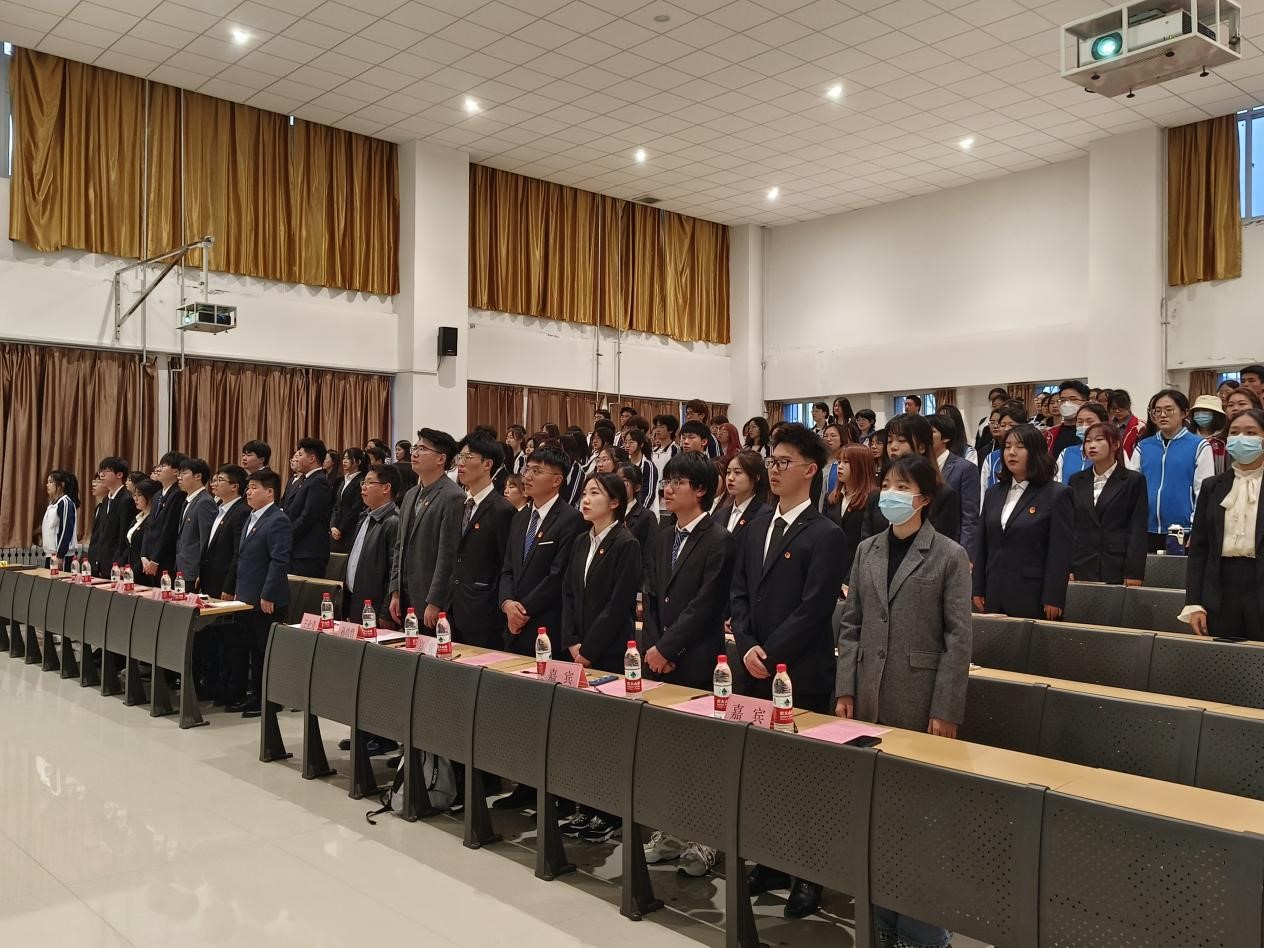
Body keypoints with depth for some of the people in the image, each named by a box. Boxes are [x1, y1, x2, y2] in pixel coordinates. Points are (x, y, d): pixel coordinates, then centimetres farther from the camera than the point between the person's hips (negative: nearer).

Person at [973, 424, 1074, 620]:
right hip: (995, 596, 5)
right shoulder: (993, 493, 13)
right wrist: (978, 589, 9)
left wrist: (1052, 600, -12)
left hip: (1033, 598, -5)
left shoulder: (1056, 495, -4)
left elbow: (1061, 552, -8)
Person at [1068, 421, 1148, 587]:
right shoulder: (1076, 480, 12)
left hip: (1117, 569, -3)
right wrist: (1067, 568, 3)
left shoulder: (1133, 481, 3)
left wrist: (1133, 573, -9)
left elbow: (1138, 530, -2)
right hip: (1082, 567, 3)